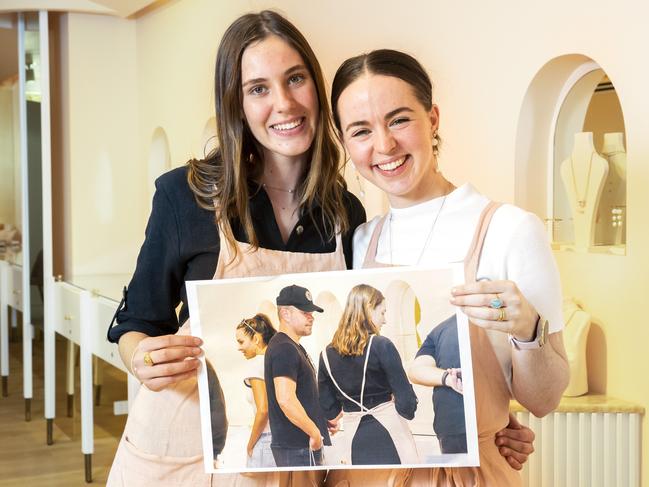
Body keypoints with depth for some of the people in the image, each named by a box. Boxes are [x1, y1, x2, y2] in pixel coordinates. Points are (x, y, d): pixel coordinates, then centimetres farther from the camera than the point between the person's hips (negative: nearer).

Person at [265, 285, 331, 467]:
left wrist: (323, 421, 17)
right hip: (299, 446, -10)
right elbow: (286, 400, -27)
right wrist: (315, 432, -19)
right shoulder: (285, 349, -16)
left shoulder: (293, 347, 17)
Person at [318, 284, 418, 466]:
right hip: (388, 435, -5)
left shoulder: (327, 354, 3)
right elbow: (406, 402, -15)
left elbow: (329, 410, 7)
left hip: (355, 439, 5)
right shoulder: (381, 345, -12)